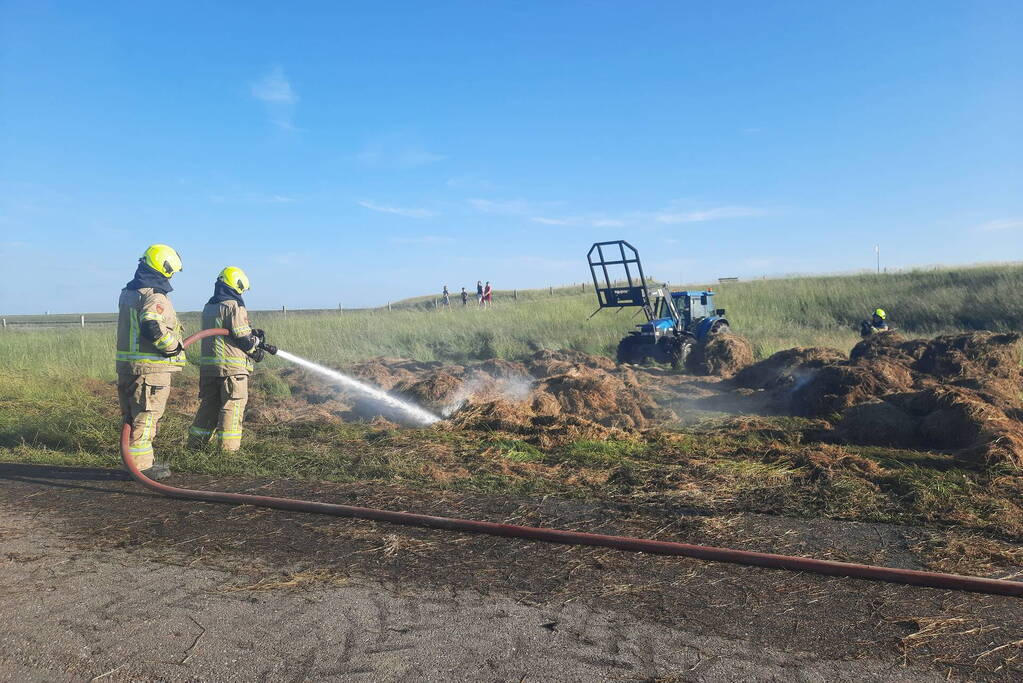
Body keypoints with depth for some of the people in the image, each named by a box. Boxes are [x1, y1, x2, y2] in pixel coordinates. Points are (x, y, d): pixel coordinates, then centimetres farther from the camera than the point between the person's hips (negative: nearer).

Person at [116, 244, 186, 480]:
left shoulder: (127, 293, 15)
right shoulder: (155, 297, -16)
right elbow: (152, 328, -30)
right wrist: (174, 346, -15)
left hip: (126, 363, 9)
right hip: (151, 367, -9)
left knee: (133, 415, 16)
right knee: (146, 417, -2)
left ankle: (142, 461, 26)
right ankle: (141, 465, 5)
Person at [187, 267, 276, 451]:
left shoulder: (208, 307, 15)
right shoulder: (234, 306, -12)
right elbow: (244, 338, -14)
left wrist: (252, 334, 15)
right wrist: (259, 345, 4)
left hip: (208, 365, 8)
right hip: (231, 366, -8)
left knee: (208, 404, 17)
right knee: (233, 407, 0)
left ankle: (196, 442, 22)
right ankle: (228, 447, 1)